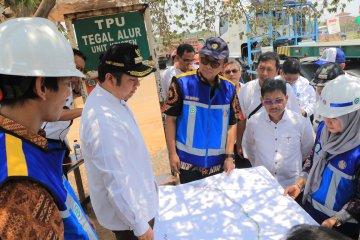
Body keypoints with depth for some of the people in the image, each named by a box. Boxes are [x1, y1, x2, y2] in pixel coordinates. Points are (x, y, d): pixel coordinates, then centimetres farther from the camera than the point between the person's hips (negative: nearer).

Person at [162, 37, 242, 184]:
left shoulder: (229, 89, -1)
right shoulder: (182, 83, -11)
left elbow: (232, 124, 3)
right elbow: (171, 119, -7)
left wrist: (229, 156, -2)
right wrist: (172, 153, -9)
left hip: (218, 162, 3)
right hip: (188, 161, -3)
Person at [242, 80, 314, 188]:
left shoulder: (301, 122, -13)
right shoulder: (253, 122, -11)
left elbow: (307, 150, 4)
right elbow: (247, 147, 6)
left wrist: (294, 165, 12)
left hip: (291, 185, 0)